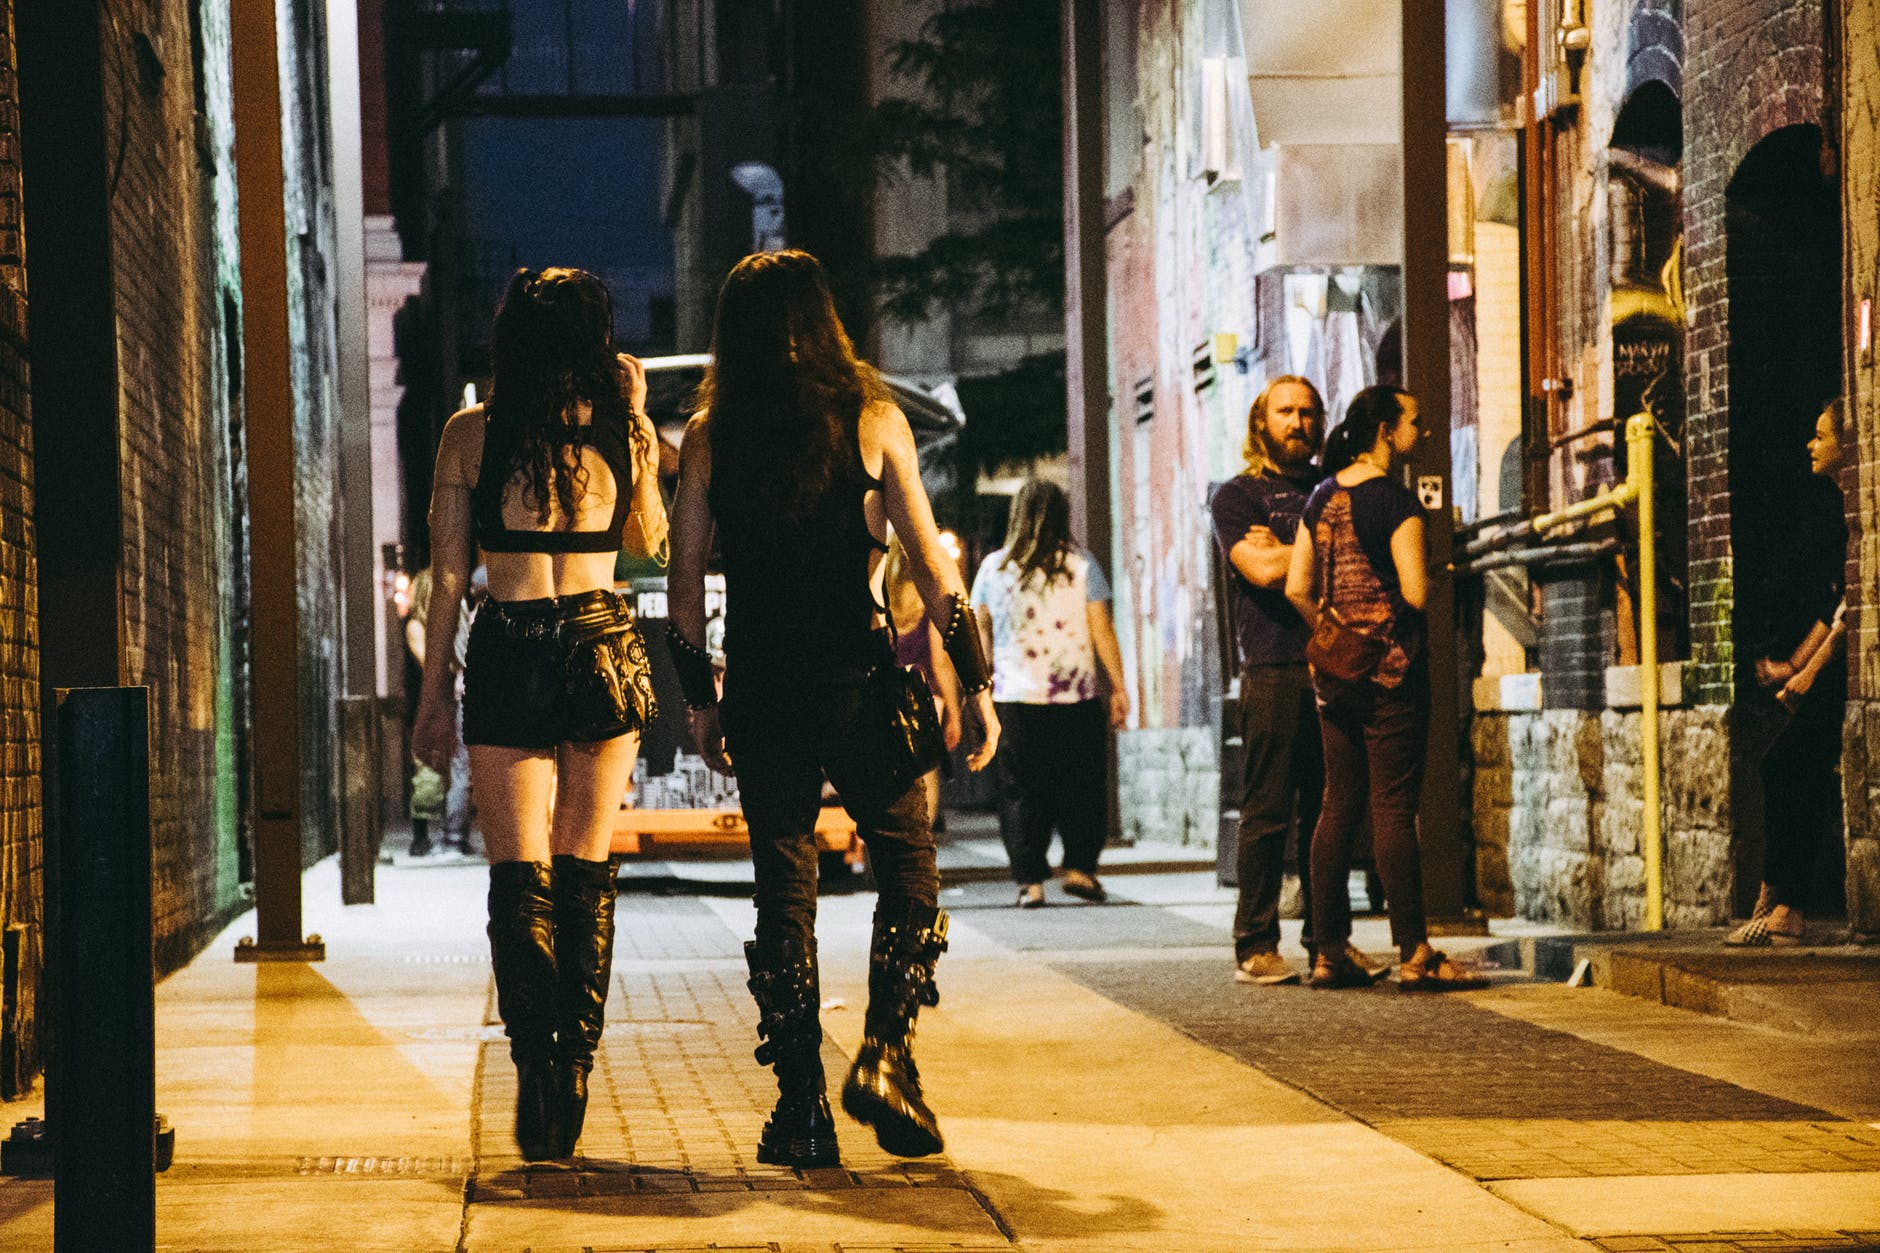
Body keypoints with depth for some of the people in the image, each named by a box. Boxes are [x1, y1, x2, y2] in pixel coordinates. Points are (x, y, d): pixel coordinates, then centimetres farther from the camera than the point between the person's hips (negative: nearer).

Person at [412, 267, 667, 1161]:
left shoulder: (471, 434, -2)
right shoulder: (620, 430, 2)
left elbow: (448, 577, -1)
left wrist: (434, 695, 5)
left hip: (511, 653, -2)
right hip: (608, 649, 2)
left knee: (520, 876, 1)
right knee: (586, 870, 12)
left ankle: (536, 1069, -12)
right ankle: (575, 1068, 12)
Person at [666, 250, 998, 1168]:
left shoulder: (711, 435, 3)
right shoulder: (872, 421, -1)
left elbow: (685, 579, 3)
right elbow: (929, 565, -3)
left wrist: (700, 697, 14)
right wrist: (975, 682, 3)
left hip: (761, 689, 2)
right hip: (858, 681, -2)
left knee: (784, 886, 9)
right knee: (909, 869, 12)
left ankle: (801, 1107, 7)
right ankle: (884, 1051, -6)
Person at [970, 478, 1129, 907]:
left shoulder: (993, 567, 3)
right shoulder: (1080, 564, -1)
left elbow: (979, 634, 9)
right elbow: (1102, 632, -2)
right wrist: (1118, 688, 3)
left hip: (1015, 697, 1)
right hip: (1077, 696, -1)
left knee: (1021, 791, 5)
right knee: (1081, 786, 11)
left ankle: (1030, 881, 1)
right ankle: (1080, 867, 6)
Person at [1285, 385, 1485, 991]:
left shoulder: (1321, 497, 9)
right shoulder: (1395, 500, -12)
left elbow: (1296, 588, 8)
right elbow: (1416, 593, -18)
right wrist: (1441, 581, 3)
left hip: (1333, 670, 7)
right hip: (1391, 669, -7)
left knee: (1338, 807, 9)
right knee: (1393, 809, -6)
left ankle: (1329, 952, 10)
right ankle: (1415, 956, -4)